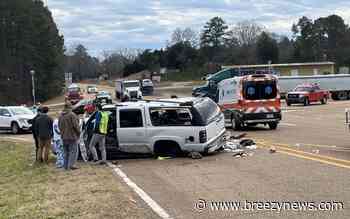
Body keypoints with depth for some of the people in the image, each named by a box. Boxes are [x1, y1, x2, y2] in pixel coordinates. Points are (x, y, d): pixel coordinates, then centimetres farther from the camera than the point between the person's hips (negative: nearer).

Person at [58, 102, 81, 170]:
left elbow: (59, 126, 14)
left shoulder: (61, 115, 8)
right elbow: (76, 125, -17)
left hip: (64, 137, 7)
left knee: (66, 152, 14)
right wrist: (79, 132, -3)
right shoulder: (72, 115, -15)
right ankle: (71, 165, -9)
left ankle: (66, 165, 15)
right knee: (73, 151, -1)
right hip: (72, 136, -7)